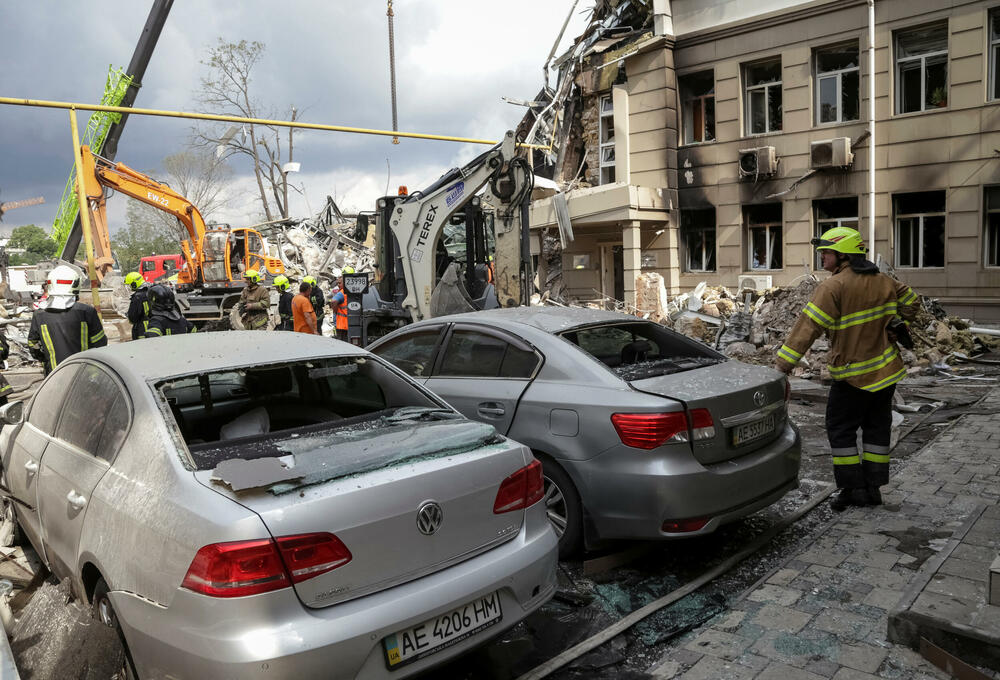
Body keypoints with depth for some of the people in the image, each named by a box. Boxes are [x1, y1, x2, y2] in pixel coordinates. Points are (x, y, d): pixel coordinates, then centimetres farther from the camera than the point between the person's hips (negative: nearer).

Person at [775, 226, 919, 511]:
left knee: (841, 429, 6)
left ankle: (853, 488, 8)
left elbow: (808, 328, -24)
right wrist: (896, 331, 27)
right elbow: (910, 301, 21)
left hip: (853, 374, -7)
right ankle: (873, 488, 21)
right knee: (876, 428, 14)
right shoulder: (883, 281, 5)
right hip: (887, 370, 7)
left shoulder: (833, 287, -19)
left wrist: (781, 365, -26)